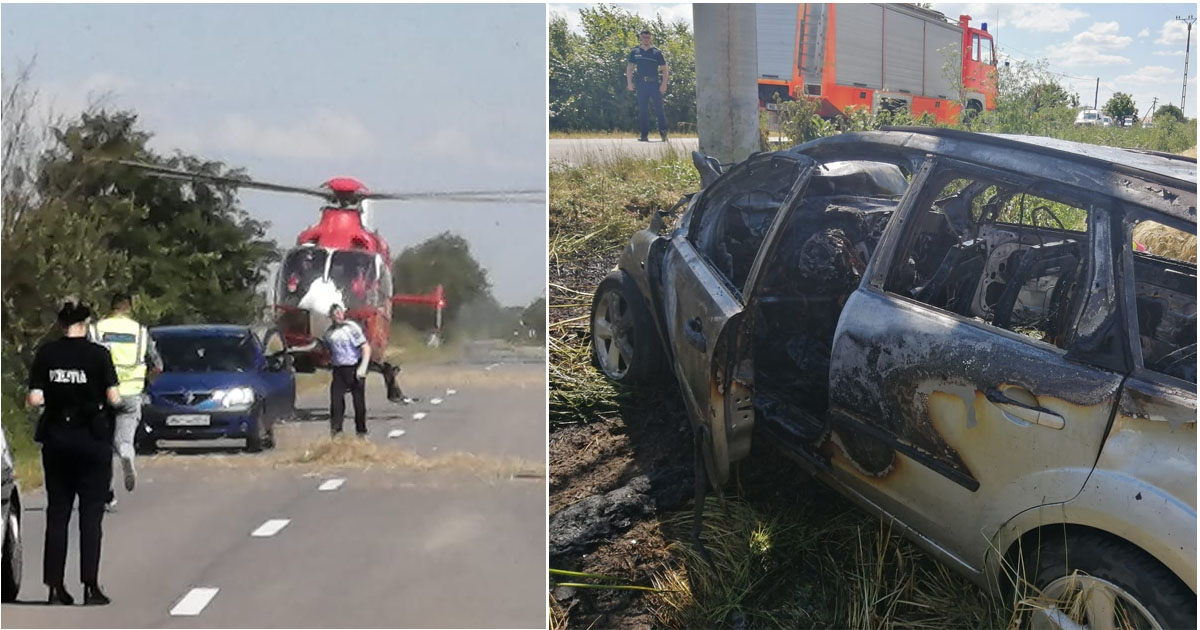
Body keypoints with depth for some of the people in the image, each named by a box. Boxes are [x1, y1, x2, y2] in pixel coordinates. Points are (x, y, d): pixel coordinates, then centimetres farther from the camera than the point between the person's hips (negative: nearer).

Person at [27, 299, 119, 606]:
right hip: (93, 439, -3)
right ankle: (91, 586, -1)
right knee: (91, 514, 3)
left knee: (57, 513, 9)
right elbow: (113, 398, -12)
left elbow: (34, 399, -5)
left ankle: (55, 586, 7)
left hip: (56, 438, 3)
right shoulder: (98, 354, -9)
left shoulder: (46, 354, -1)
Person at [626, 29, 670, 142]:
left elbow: (664, 69, 4)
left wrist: (664, 84, -6)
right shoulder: (635, 52, 9)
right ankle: (644, 135, 6)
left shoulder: (657, 52, 4)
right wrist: (629, 83, 0)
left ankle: (663, 132, 2)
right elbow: (629, 68, 11)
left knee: (659, 108, -4)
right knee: (642, 110, 3)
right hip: (641, 84, 2)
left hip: (655, 84, -2)